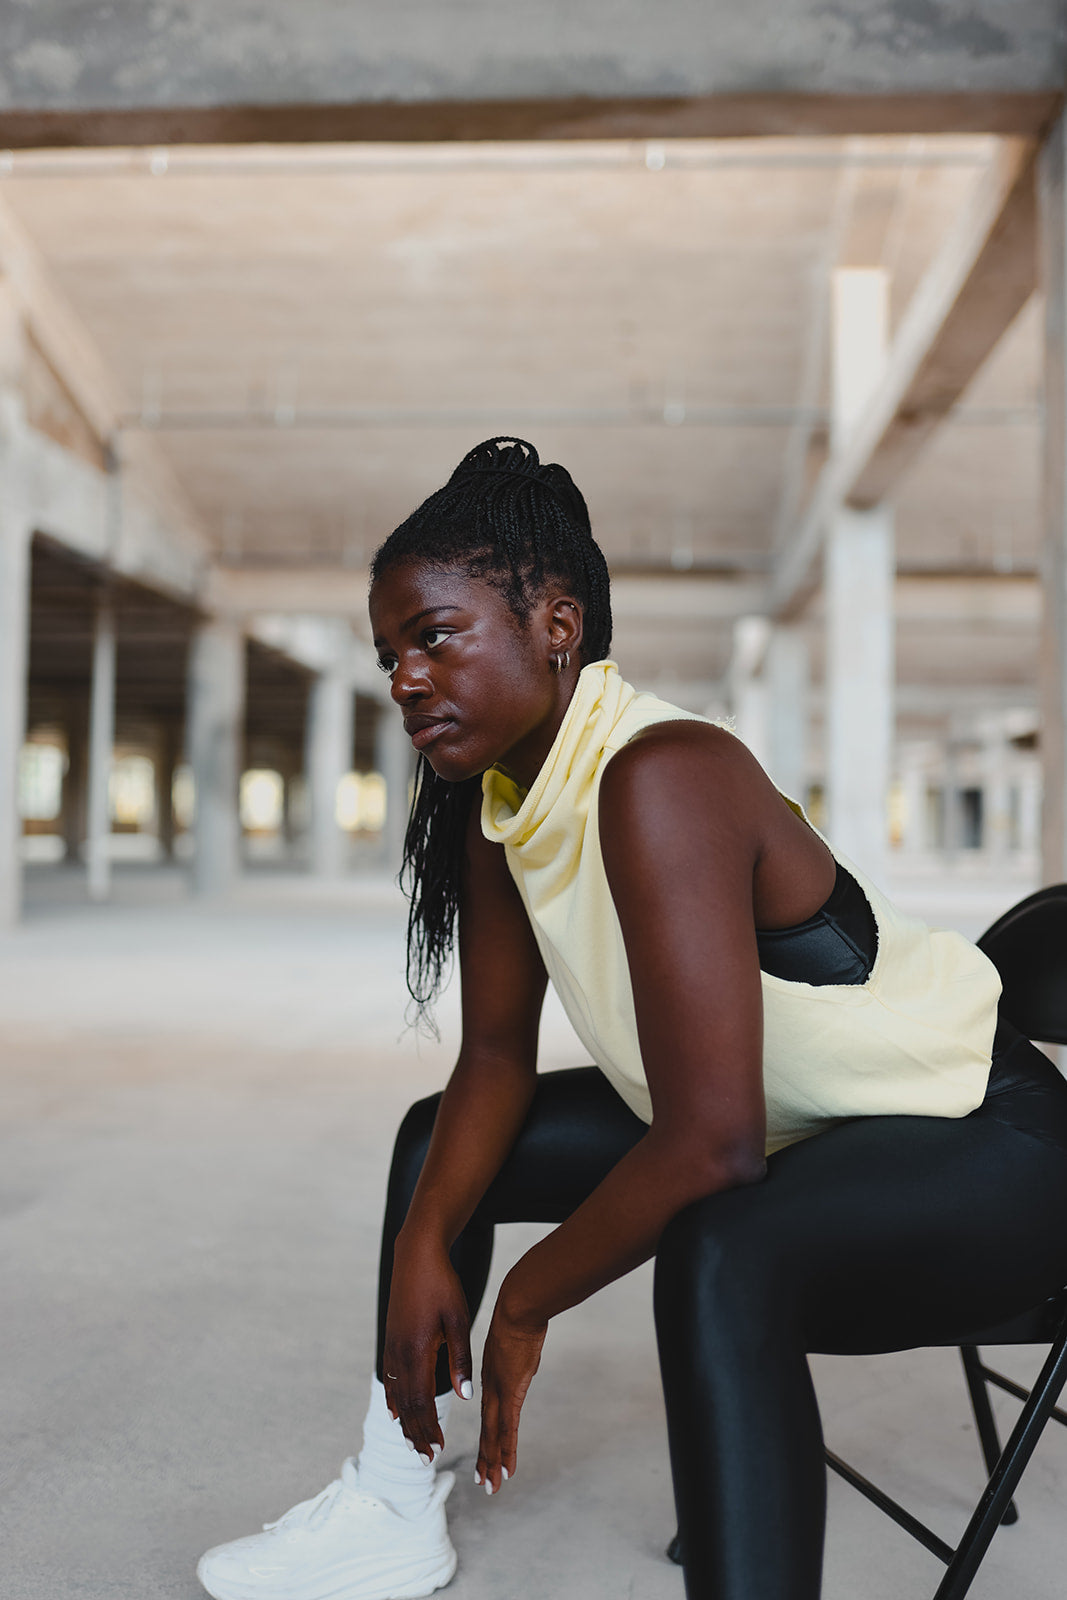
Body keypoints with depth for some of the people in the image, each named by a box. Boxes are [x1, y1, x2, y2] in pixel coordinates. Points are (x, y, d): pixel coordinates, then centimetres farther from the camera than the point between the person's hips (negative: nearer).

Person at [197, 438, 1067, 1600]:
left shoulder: (658, 777, -31)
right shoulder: (500, 802, -4)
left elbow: (712, 1142, -35)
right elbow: (497, 1055, 3)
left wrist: (526, 1304, -21)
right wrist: (424, 1244, -12)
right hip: (788, 1136, 9)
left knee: (721, 1253, -41)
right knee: (440, 1137, 12)